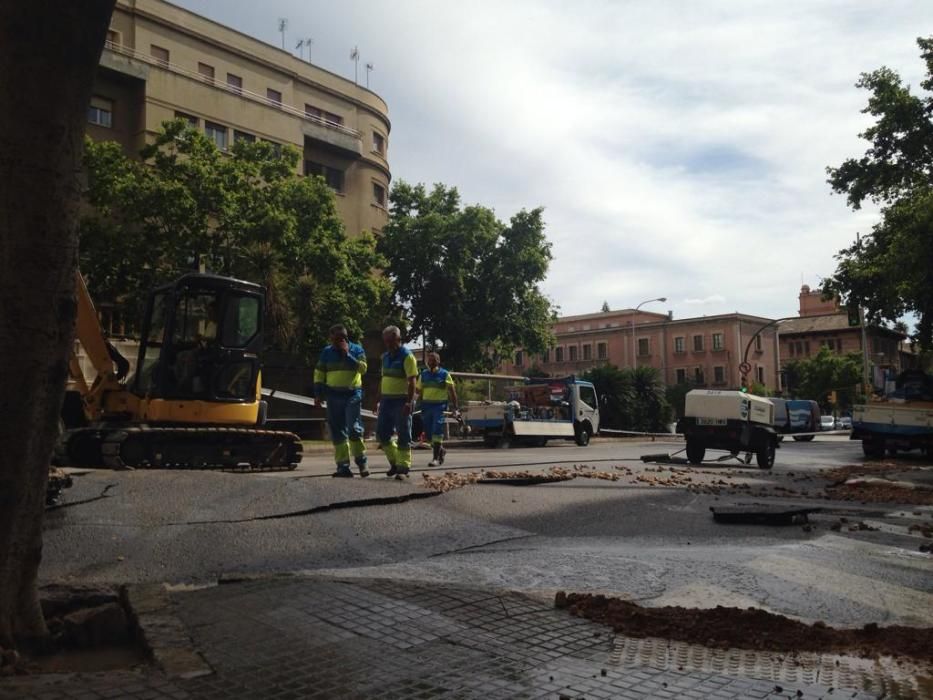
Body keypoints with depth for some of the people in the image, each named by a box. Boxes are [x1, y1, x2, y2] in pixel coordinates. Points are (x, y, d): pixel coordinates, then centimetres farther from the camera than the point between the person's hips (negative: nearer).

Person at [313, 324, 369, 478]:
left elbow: (363, 368, -13)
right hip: (333, 395, 3)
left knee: (354, 428, -13)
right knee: (337, 432, 4)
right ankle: (343, 466, 9)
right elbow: (319, 373, 11)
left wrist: (347, 354, -14)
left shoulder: (357, 349, 3)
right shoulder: (327, 352, 9)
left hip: (352, 394, -3)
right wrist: (319, 393, 3)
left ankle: (361, 462, 0)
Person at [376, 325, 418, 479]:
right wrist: (379, 400, 18)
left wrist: (409, 402, -23)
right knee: (381, 434, 9)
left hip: (401, 401, -7)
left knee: (403, 436, -2)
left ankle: (403, 468, 5)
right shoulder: (385, 356, 14)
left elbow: (412, 381, -15)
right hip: (386, 400, 8)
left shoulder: (407, 356, -9)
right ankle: (395, 462, 24)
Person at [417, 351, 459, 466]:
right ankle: (441, 450, 32)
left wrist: (455, 408, -6)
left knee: (437, 431, -13)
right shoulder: (423, 374, 11)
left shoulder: (444, 374, 0)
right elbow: (419, 391, 15)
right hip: (426, 405, 4)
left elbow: (452, 391, 0)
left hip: (439, 406, -4)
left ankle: (436, 458, -9)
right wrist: (420, 407, 9)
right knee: (428, 433, 8)